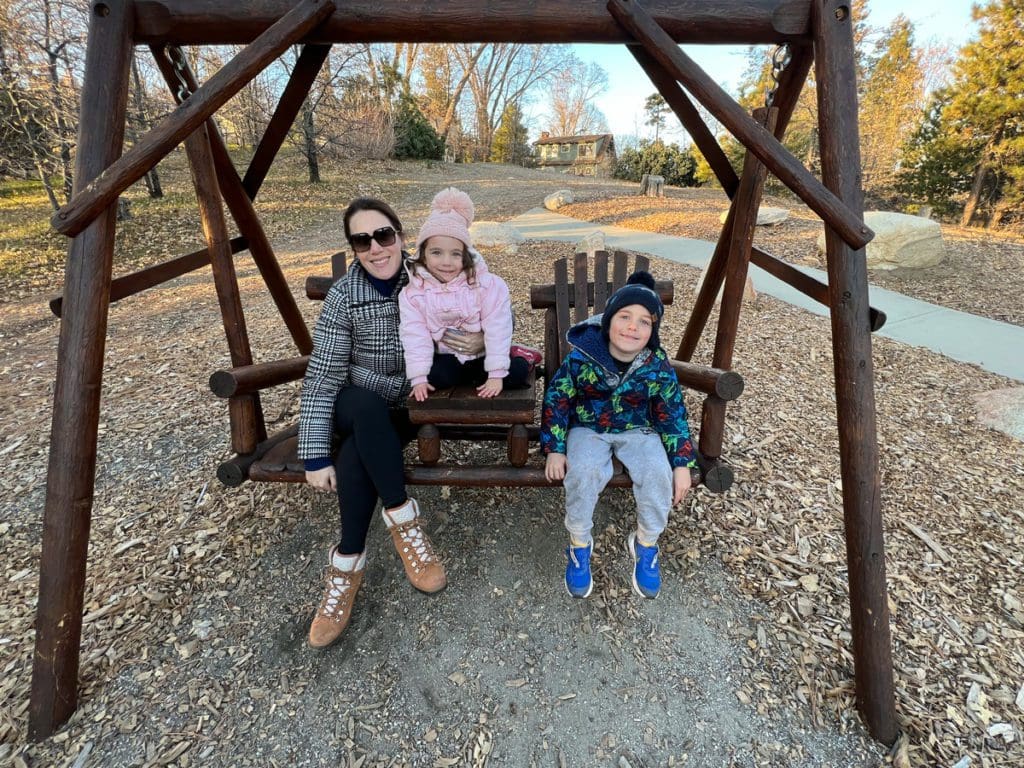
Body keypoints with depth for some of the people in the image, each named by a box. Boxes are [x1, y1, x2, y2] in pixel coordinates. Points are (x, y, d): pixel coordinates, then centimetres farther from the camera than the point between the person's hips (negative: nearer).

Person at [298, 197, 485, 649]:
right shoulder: (343, 297, -13)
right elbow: (321, 379, -15)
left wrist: (482, 339, -22)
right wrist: (315, 457, -19)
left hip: (411, 406, 1)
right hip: (361, 406, 0)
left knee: (358, 448, -29)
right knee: (366, 409, -35)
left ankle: (348, 562, -16)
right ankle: (403, 519, -23)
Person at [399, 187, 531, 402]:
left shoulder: (486, 284, -18)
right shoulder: (413, 292, -12)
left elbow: (497, 330, -19)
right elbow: (416, 336, -12)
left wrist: (496, 374, -22)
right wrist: (419, 378, -19)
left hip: (483, 354, 0)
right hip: (448, 358, 1)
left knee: (518, 372, -20)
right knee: (433, 375, -28)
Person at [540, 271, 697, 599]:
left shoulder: (658, 366, -13)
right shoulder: (582, 355, -18)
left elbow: (673, 413, -2)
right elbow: (556, 399, -8)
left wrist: (682, 463, -6)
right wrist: (555, 449, -11)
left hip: (637, 430, 2)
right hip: (588, 428, -1)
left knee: (657, 475, -25)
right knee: (583, 473, -30)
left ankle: (645, 545, 5)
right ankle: (579, 545, -3)